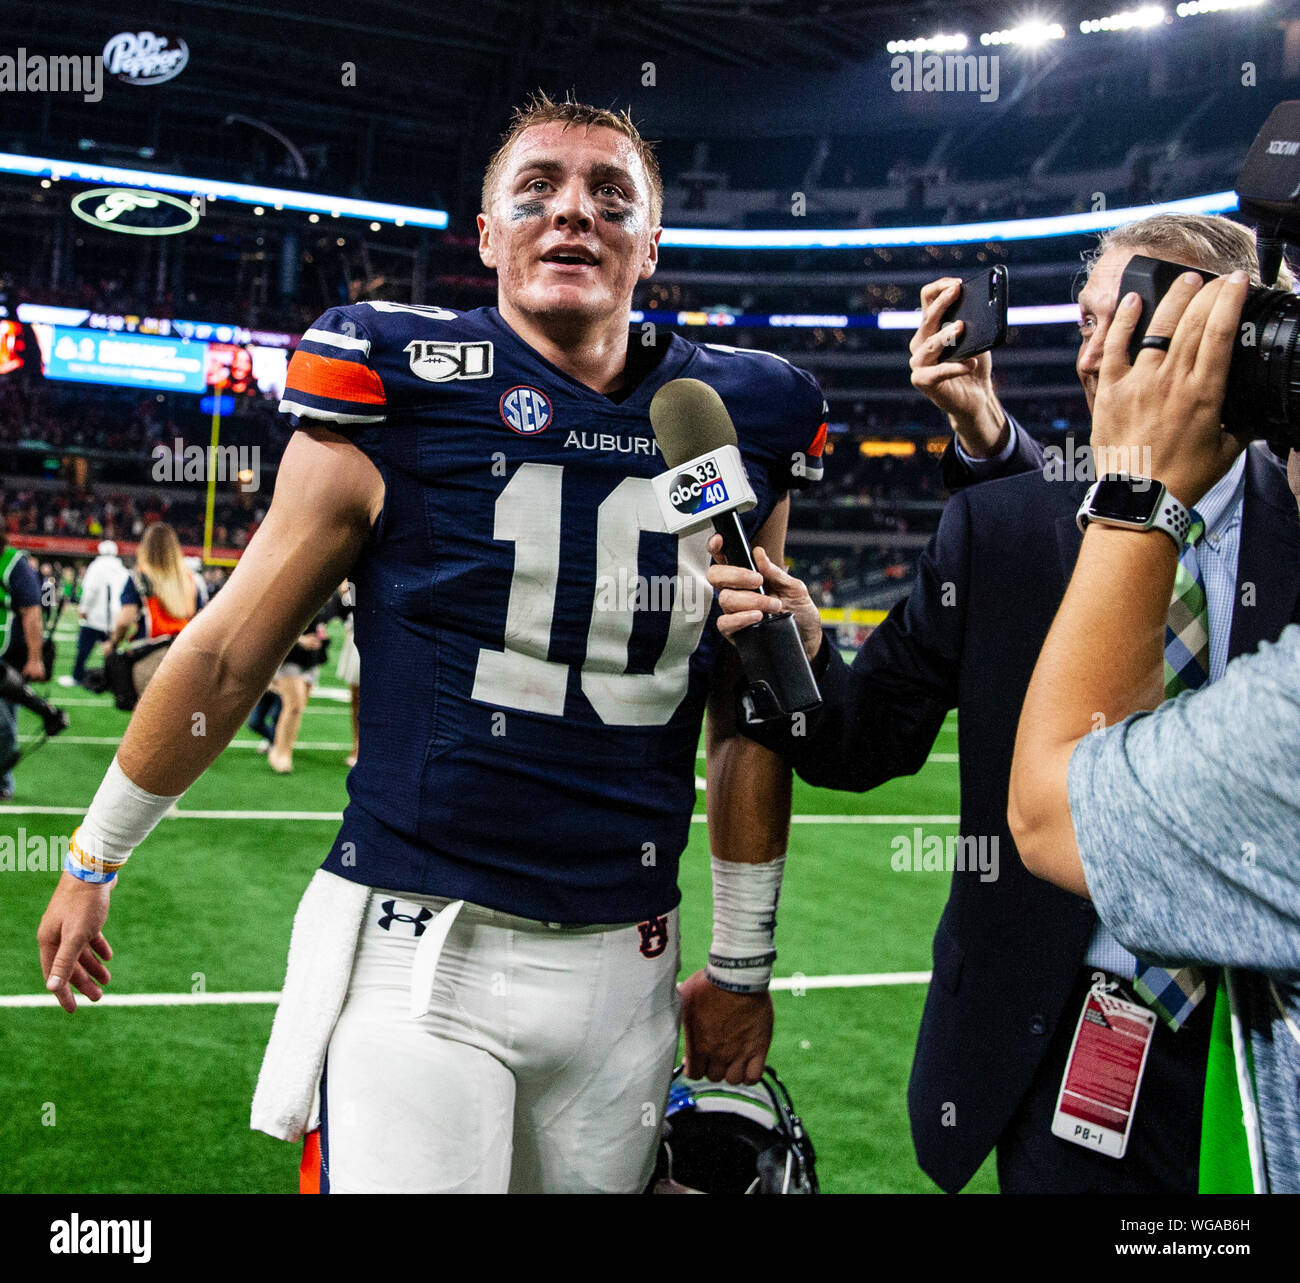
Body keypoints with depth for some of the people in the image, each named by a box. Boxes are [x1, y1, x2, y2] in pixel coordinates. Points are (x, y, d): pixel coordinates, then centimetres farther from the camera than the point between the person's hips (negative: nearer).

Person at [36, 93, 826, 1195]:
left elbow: (747, 719, 11)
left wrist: (744, 966, 14)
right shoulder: (397, 398, -7)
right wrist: (95, 860, 12)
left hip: (623, 970, 4)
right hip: (417, 953, -3)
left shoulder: (741, 427, 3)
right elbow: (228, 657, 2)